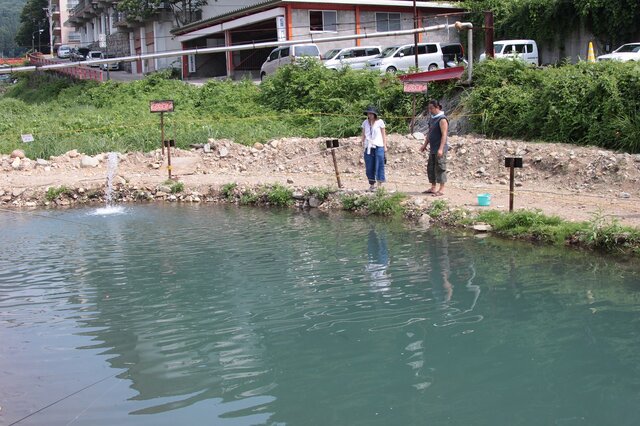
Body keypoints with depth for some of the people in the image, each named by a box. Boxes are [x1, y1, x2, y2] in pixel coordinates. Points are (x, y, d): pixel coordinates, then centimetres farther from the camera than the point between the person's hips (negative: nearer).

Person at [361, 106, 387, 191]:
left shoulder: (380, 122, -1)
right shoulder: (365, 123, 8)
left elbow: (383, 135, 3)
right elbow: (363, 135, 14)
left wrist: (385, 146, 0)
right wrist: (363, 145, 9)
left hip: (378, 147, -3)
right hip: (368, 147, 4)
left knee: (379, 166, -4)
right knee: (369, 167, 4)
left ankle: (380, 185, 0)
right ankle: (371, 185, 13)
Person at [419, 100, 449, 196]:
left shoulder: (442, 119, -13)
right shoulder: (432, 118, 15)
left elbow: (444, 135, -18)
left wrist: (441, 149, -24)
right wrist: (425, 145, 19)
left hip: (439, 149, -9)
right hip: (432, 149, 9)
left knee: (440, 168, -5)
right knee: (430, 167, 12)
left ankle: (442, 189, -1)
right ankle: (433, 188, 20)